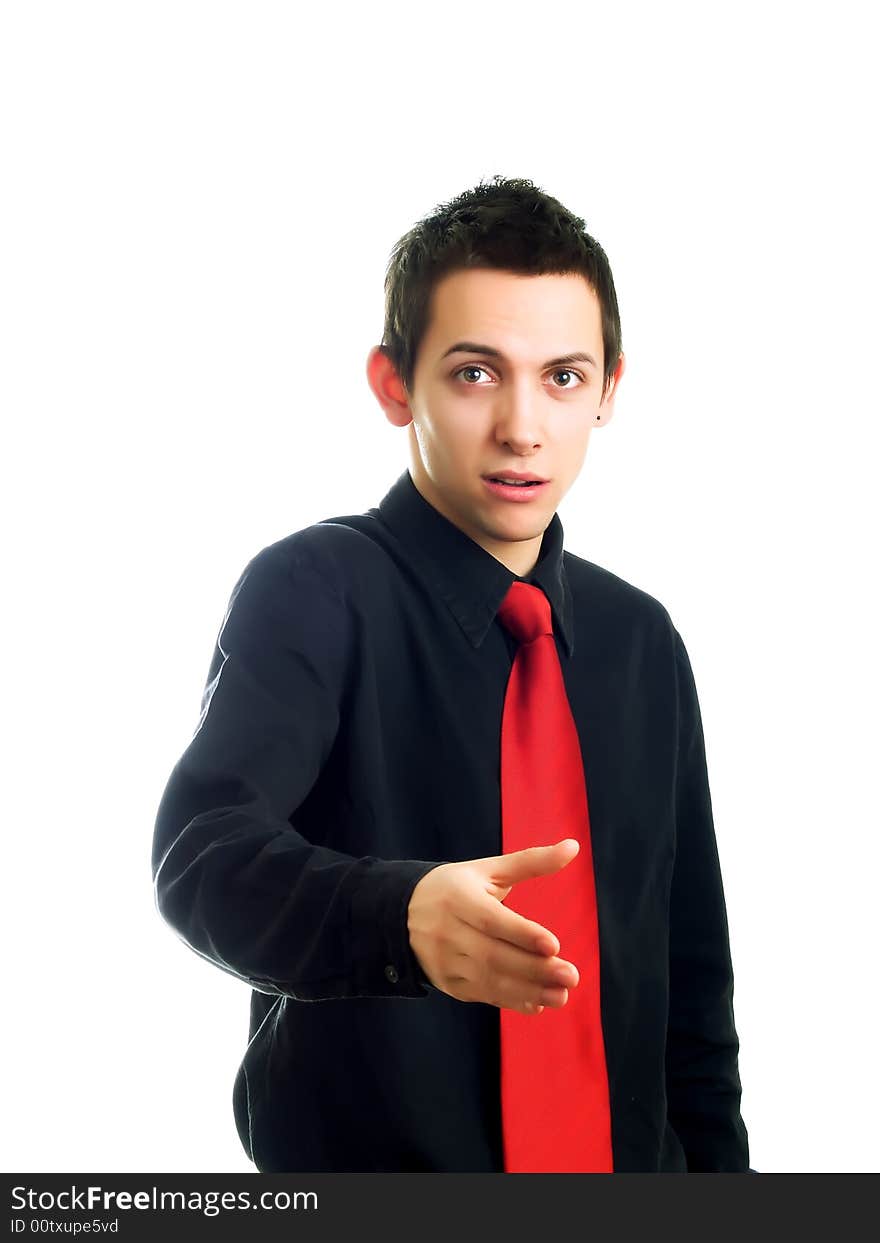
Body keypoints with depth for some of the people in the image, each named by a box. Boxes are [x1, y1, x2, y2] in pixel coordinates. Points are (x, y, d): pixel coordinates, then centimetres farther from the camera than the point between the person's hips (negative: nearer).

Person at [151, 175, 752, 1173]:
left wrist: (715, 1160, 2)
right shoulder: (313, 594, -13)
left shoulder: (639, 637, 4)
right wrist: (403, 917, -47)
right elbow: (202, 851, -29)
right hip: (362, 1156, -5)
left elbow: (689, 957, 7)